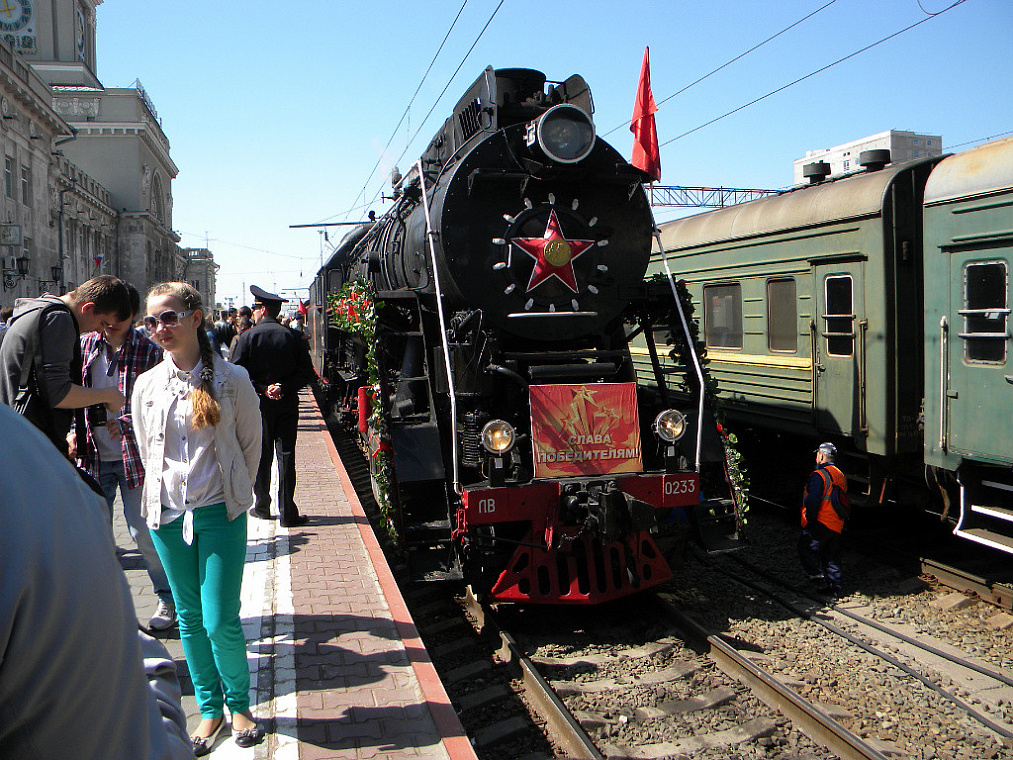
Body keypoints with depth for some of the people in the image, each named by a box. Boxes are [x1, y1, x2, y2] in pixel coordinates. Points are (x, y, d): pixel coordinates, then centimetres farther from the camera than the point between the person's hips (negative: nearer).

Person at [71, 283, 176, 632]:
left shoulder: (149, 351, -7)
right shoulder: (84, 345, 4)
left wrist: (124, 424, -21)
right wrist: (73, 430, 0)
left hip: (134, 455, -4)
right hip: (94, 455, 4)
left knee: (143, 532, 2)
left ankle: (168, 599, 21)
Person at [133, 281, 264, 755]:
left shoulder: (232, 380, -6)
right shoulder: (147, 386, 2)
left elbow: (251, 445, 5)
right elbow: (146, 450, 15)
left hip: (220, 514, -3)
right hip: (168, 516, 3)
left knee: (220, 622, -3)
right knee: (189, 619, 12)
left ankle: (240, 704, 21)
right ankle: (210, 709, 28)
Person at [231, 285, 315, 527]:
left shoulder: (247, 337, -4)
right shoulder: (293, 336, 1)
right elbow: (307, 372, -3)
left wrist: (262, 389, -9)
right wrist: (284, 387, -8)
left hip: (259, 405, -1)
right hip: (287, 404, 1)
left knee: (261, 457, 9)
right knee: (286, 456, 2)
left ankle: (262, 507, 19)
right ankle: (287, 513, 3)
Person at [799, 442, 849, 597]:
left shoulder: (819, 475, -13)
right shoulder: (840, 475, 16)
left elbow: (812, 501, -21)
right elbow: (843, 502, 21)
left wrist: (810, 519, -12)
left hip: (821, 524, -8)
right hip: (837, 526, 8)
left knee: (806, 548, 2)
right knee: (831, 556, 14)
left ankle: (820, 580, -5)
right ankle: (837, 587, 14)